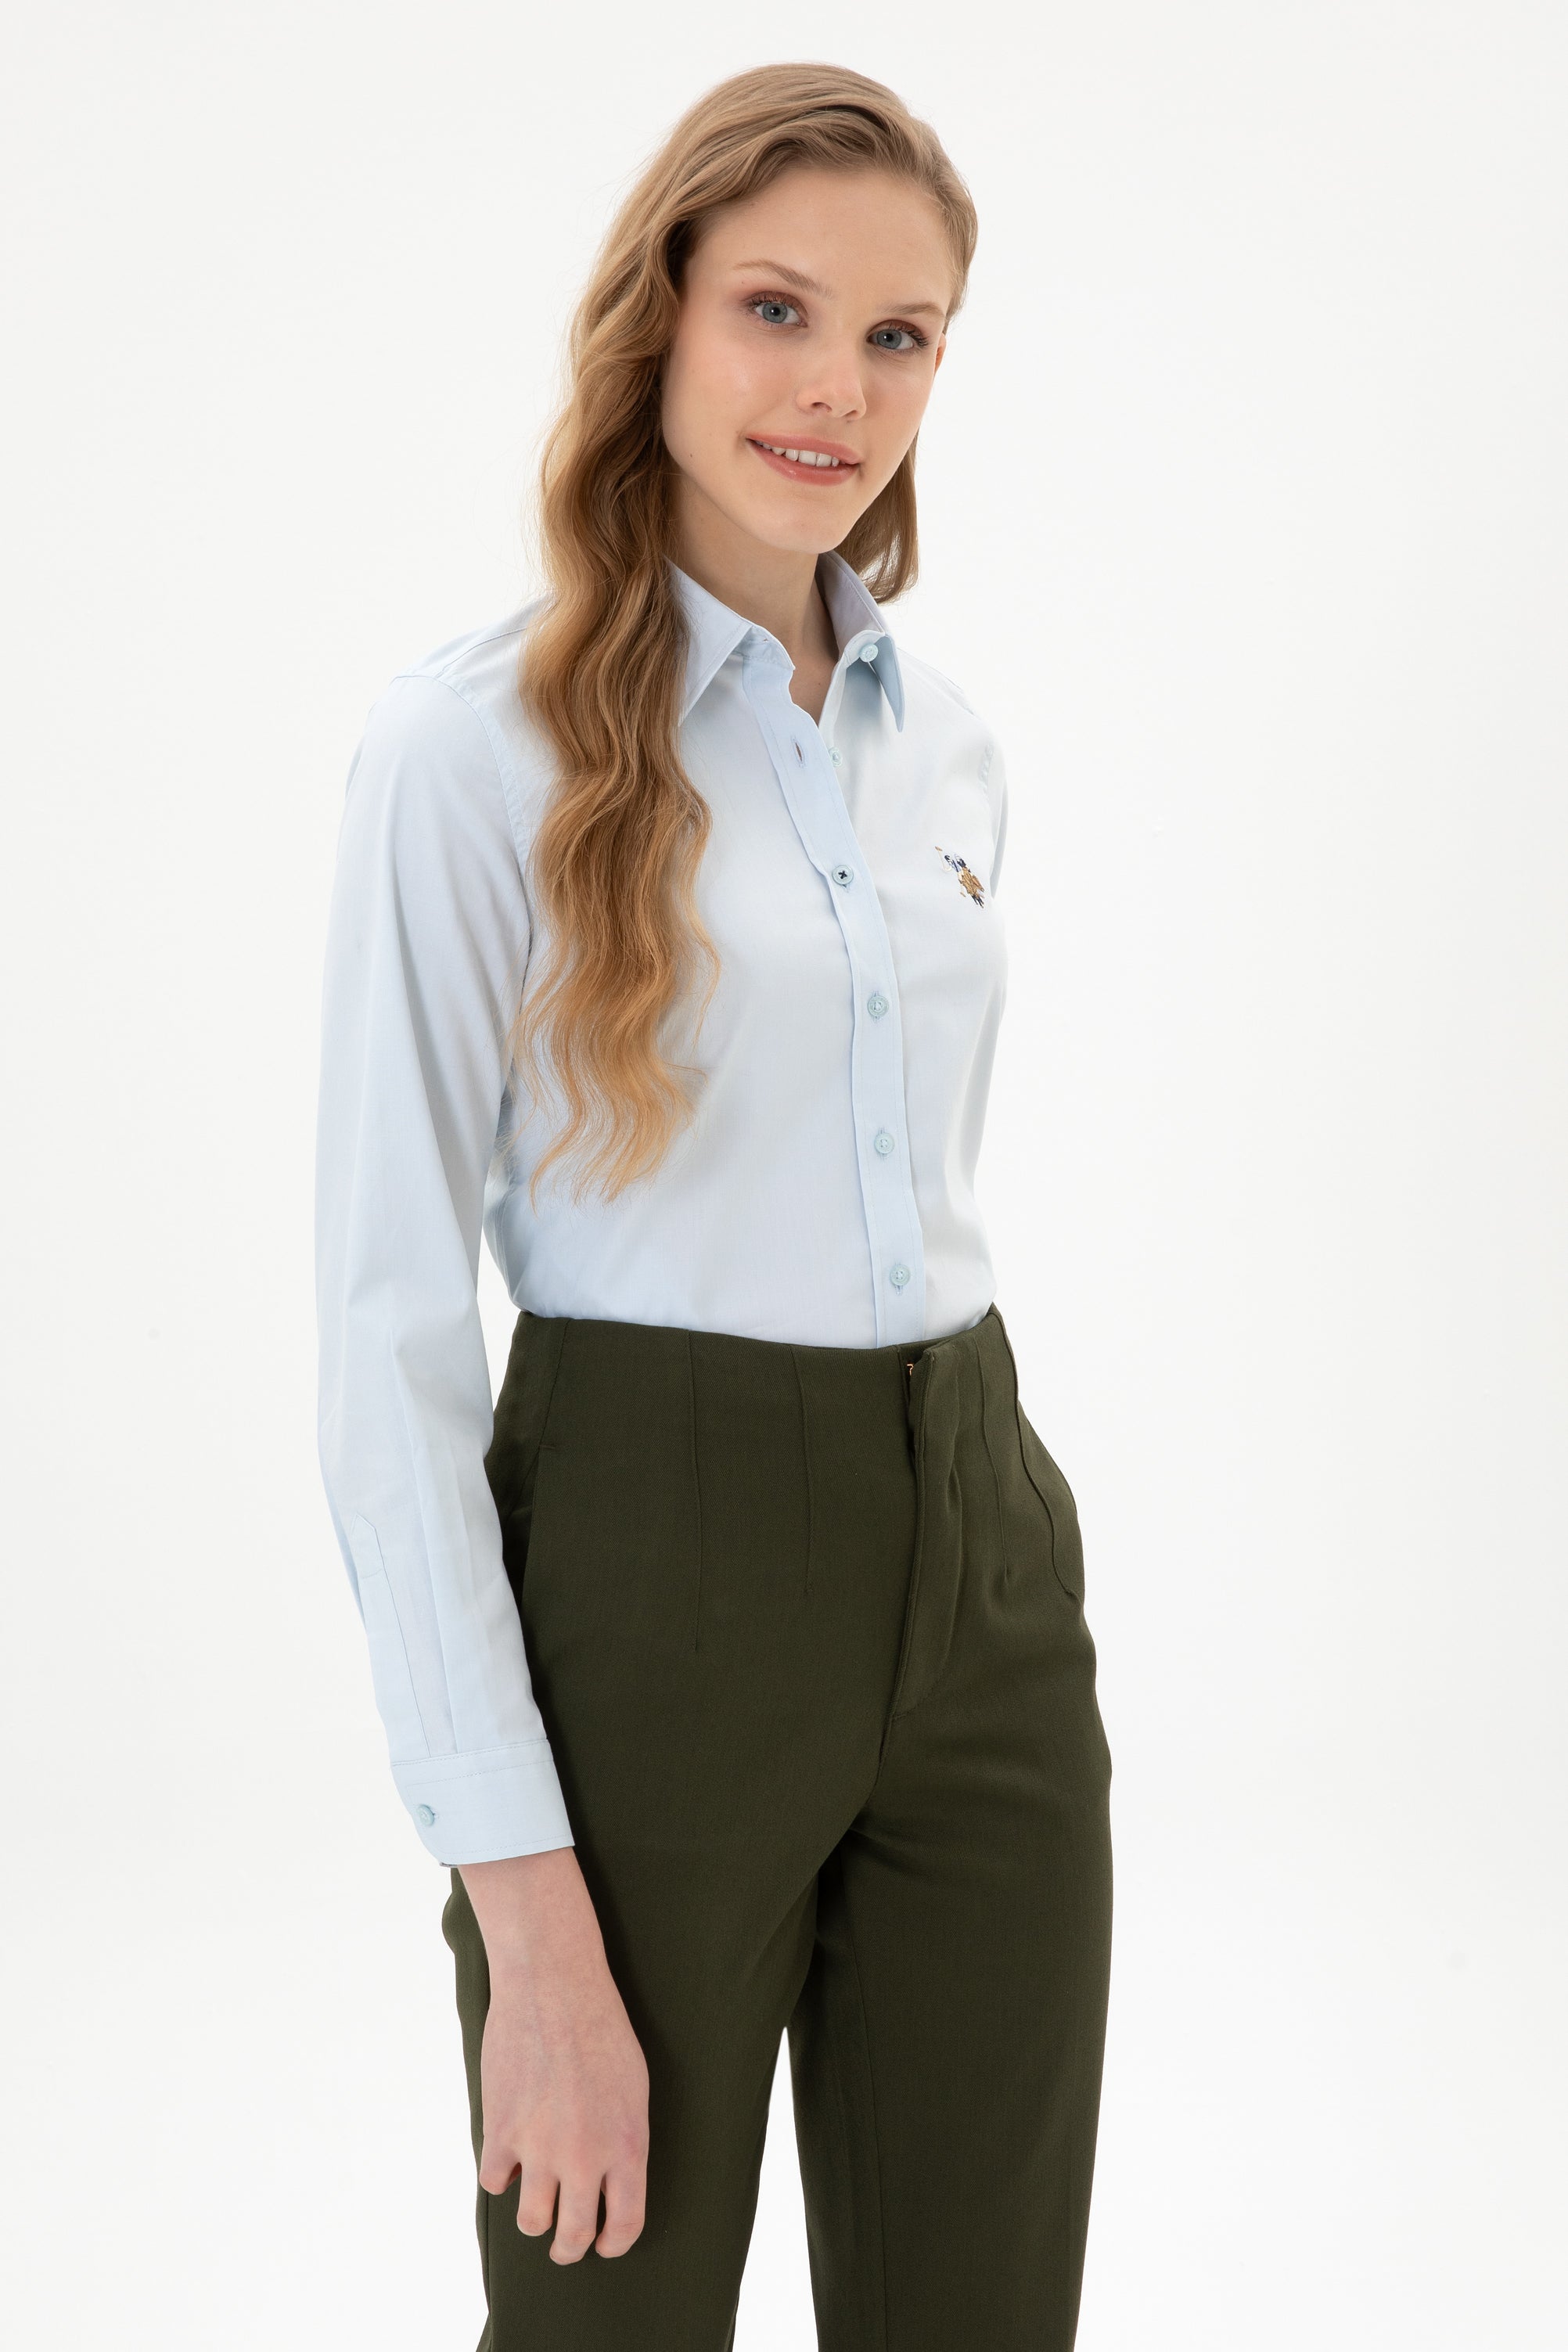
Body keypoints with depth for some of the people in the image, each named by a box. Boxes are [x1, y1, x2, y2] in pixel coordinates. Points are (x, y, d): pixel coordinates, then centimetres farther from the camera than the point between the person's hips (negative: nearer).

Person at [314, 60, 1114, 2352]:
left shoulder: (950, 744, 10)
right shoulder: (481, 742, -9)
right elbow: (389, 1327, -13)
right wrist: (530, 1911, -16)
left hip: (979, 1562, 6)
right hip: (651, 1581, -5)